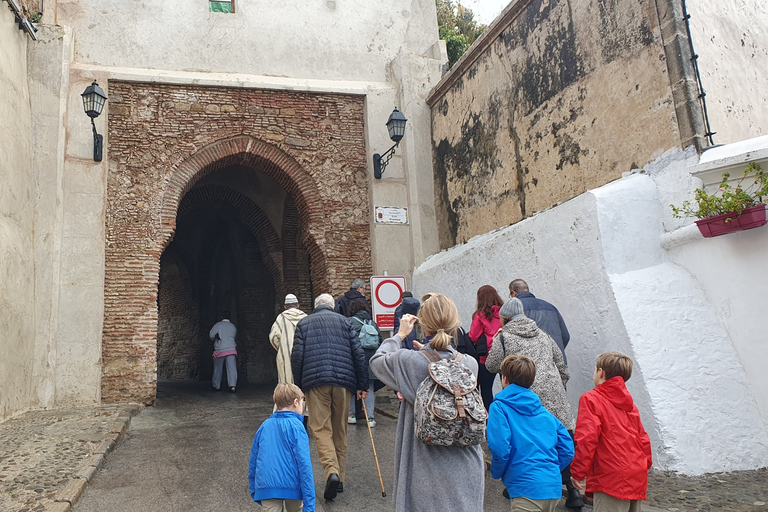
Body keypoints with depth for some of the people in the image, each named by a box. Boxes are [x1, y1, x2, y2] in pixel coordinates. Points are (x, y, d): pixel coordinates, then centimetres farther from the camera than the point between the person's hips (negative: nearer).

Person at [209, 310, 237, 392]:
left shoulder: (218, 325, -1)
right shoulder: (233, 326, 8)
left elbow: (211, 335, -3)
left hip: (219, 350, -1)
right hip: (231, 349, 1)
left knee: (218, 369, 13)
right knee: (232, 368, -5)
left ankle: (217, 386, 23)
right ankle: (232, 386, -18)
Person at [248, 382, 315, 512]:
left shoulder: (264, 426, 11)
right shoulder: (296, 426, -6)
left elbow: (253, 461, 15)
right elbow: (304, 464, -12)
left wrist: (254, 491, 26)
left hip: (265, 489, 3)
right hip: (291, 486, -3)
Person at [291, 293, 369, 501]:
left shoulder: (304, 323, 11)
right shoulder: (344, 322, 13)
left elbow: (297, 357, 4)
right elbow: (359, 354, 7)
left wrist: (298, 387, 10)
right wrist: (362, 385, 11)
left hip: (315, 381, -2)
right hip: (343, 380, 2)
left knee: (321, 429, -1)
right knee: (340, 430, 12)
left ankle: (332, 472, -21)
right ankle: (340, 478, 17)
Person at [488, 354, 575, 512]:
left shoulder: (499, 407, -4)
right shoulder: (544, 412, 14)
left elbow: (500, 448, -15)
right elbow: (567, 449, 11)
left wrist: (496, 472, 3)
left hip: (528, 489, -7)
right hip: (554, 488, 7)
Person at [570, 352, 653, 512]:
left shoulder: (591, 399, -7)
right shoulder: (630, 404, 16)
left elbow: (587, 438, -17)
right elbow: (643, 439, 16)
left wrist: (577, 472, -11)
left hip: (611, 481, -8)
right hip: (637, 479, 8)